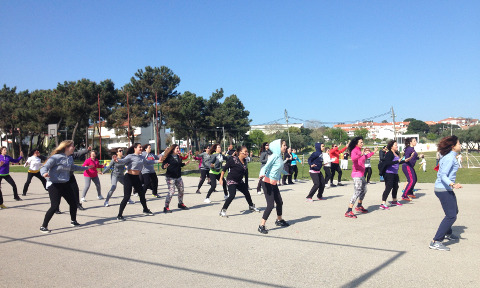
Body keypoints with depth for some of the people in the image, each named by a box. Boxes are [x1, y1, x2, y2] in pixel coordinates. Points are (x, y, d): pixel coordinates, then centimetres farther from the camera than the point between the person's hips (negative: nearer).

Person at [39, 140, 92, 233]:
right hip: (54, 185, -8)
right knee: (54, 206, -12)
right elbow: (44, 167, -20)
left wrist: (86, 168, 37)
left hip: (65, 184, 8)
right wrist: (44, 173, -45)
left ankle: (73, 221, 35)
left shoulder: (70, 158, 6)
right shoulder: (56, 157, -17)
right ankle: (43, 226, 5)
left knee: (73, 203, 13)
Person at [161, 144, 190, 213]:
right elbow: (163, 165, -14)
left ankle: (181, 204, 35)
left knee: (181, 190, 15)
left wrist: (185, 164, 17)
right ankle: (166, 207, -2)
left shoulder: (178, 157, 9)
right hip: (170, 177, -8)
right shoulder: (168, 157, -12)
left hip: (178, 177, 8)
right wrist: (165, 166, -35)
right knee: (171, 192, -12)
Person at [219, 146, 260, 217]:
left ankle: (251, 206, 42)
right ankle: (223, 211, -13)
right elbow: (224, 168, -14)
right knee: (232, 195, -22)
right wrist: (221, 178, -15)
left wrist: (246, 184, 17)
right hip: (231, 181, -8)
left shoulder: (245, 161, 2)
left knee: (247, 193, 18)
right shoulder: (233, 159, -20)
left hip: (239, 181, 8)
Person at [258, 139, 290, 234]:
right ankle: (261, 226, -5)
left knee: (279, 202, 18)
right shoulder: (274, 156, -16)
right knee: (270, 205, -13)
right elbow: (266, 166, -23)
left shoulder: (279, 156, 9)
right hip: (267, 183, -9)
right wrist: (262, 174, -43)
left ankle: (279, 220, 40)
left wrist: (285, 172, 44)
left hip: (274, 184, 9)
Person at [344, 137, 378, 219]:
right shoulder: (354, 151, -13)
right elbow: (353, 158, -36)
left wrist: (373, 152, 42)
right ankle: (348, 212, -16)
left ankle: (359, 206, 40)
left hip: (361, 175, 10)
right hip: (357, 174, -10)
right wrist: (360, 155, -55)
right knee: (357, 192, -15)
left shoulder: (359, 151, 15)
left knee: (364, 190, 22)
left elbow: (365, 157, 36)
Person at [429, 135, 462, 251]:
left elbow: (441, 174, 21)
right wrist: (453, 185, -41)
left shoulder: (446, 157, 11)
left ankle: (447, 233, 46)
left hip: (446, 189, 11)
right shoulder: (450, 158, -18)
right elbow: (443, 176, -26)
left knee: (454, 211, 26)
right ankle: (435, 242, -16)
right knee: (451, 216, -14)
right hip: (444, 190, -11)